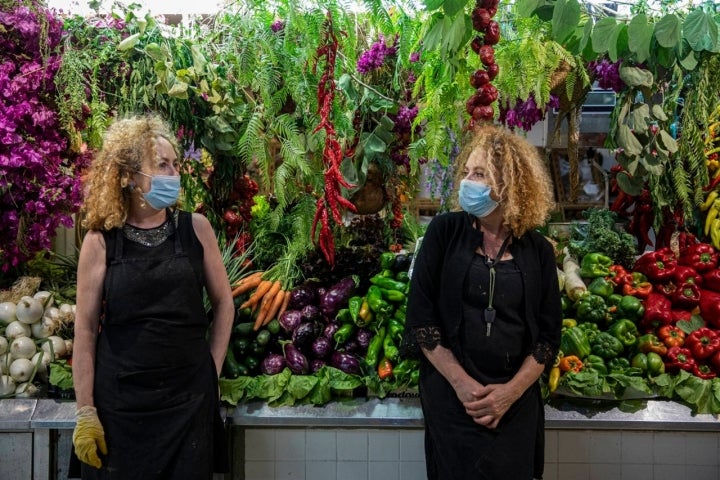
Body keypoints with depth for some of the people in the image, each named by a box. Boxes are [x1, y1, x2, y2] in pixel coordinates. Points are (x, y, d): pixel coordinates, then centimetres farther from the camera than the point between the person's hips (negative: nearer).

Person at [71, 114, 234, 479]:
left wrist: (212, 371, 4)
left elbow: (223, 302, 7)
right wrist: (85, 412, -5)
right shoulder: (101, 241, -5)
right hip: (120, 400, -1)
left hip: (190, 397, 1)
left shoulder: (195, 228, -1)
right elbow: (86, 328, -3)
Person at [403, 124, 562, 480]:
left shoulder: (538, 250, 1)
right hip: (450, 394, -1)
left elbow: (549, 333, 1)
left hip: (516, 402, 2)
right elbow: (420, 315, -8)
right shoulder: (444, 231, -3)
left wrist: (511, 391, -11)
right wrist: (461, 382, -14)